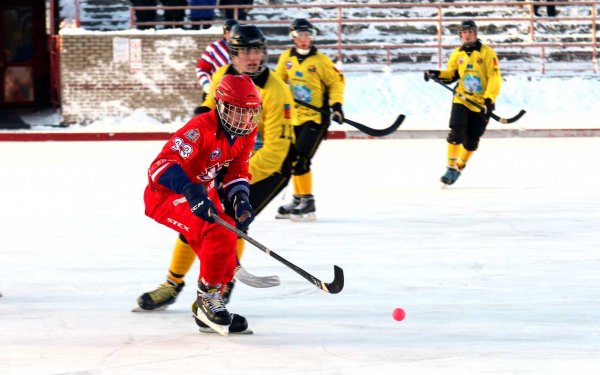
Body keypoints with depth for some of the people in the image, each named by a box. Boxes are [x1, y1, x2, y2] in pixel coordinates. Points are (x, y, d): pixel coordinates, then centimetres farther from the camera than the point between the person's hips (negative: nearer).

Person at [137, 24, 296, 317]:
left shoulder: (275, 92, -28)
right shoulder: (222, 76, -8)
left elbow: (275, 149, -30)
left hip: (270, 165, -6)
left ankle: (221, 288, -2)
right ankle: (173, 284, 19)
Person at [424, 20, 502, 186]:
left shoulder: (487, 53, -7)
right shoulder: (457, 54, 6)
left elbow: (495, 78, -10)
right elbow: (451, 74, 15)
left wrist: (489, 99, -18)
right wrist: (437, 74, -5)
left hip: (481, 103, -2)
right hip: (461, 99, 2)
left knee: (471, 141, 4)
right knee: (456, 134, -14)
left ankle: (460, 167, 22)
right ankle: (451, 167, -6)